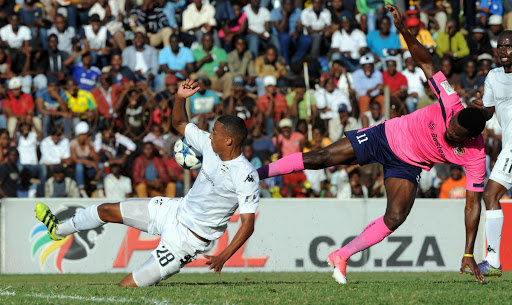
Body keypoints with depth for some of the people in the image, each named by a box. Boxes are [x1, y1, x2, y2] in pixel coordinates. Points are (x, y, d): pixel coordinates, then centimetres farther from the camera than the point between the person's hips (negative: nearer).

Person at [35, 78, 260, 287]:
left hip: (187, 238, -8)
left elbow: (248, 224, -26)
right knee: (107, 211, 18)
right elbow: (179, 123, 12)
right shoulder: (210, 145, -4)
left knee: (126, 288, -14)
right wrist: (180, 98, -8)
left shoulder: (246, 176, -26)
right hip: (176, 210, 8)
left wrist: (223, 257, -35)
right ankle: (60, 230, 42)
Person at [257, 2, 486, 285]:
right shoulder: (450, 104, -28)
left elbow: (473, 205, -20)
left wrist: (468, 255, -22)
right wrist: (403, 29, -31)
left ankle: (341, 257, 1)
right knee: (318, 159, -8)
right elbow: (426, 62, -19)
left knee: (395, 218, -21)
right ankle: (254, 175, 8)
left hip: (407, 166, 1)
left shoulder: (475, 157, -25)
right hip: (388, 136, -1)